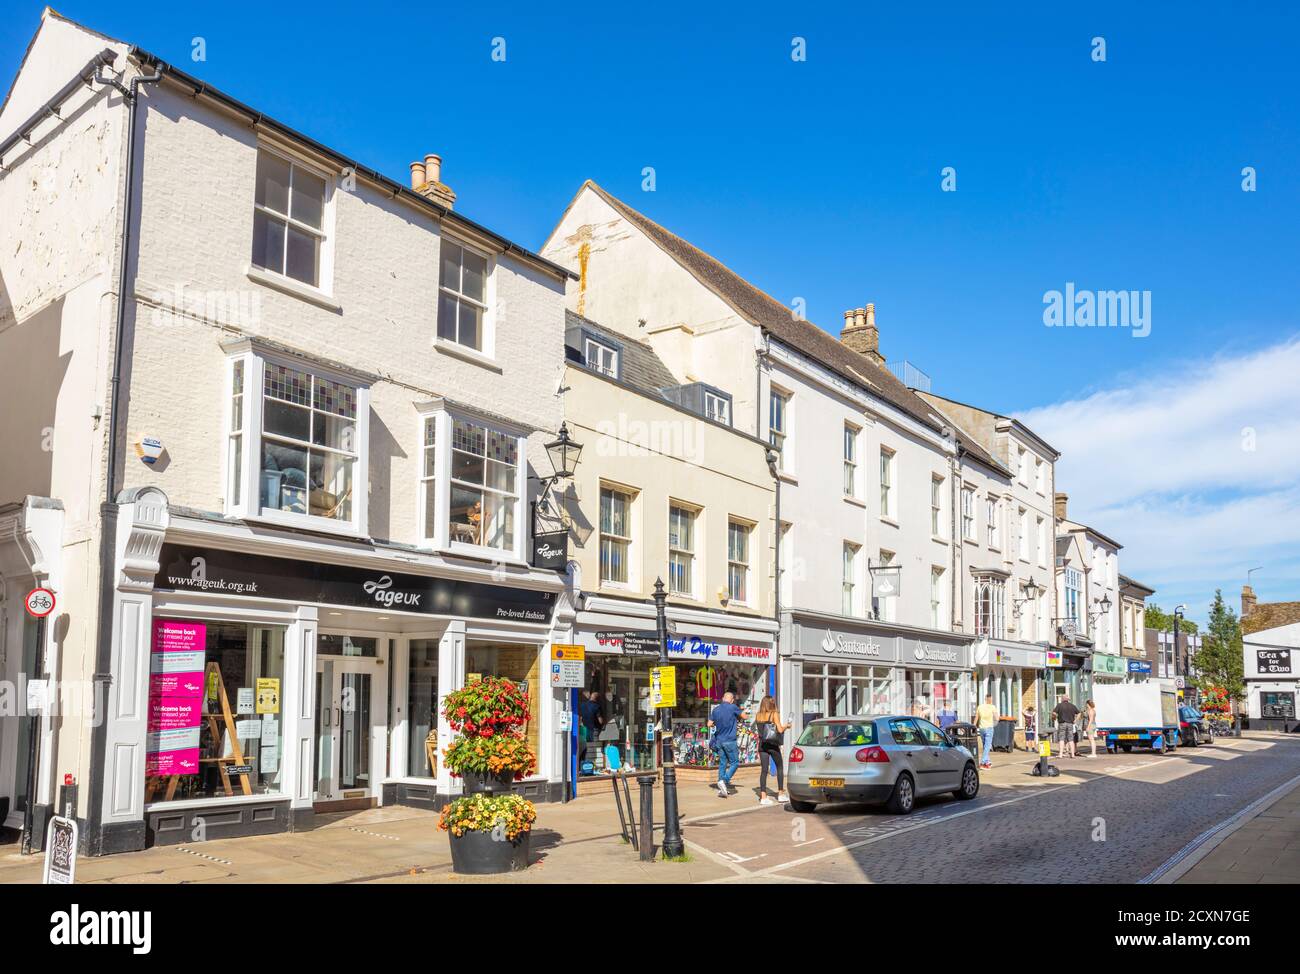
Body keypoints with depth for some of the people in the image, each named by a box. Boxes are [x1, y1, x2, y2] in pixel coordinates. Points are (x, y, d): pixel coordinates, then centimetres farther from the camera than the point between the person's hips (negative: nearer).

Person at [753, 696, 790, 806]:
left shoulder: (758, 716, 6)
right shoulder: (774, 714, -7)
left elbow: (758, 730, 8)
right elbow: (780, 730, -12)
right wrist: (786, 726, 7)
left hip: (762, 745, 4)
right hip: (773, 745, -4)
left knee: (763, 770, 3)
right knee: (779, 768, 13)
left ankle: (763, 796, -2)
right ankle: (781, 793, 17)